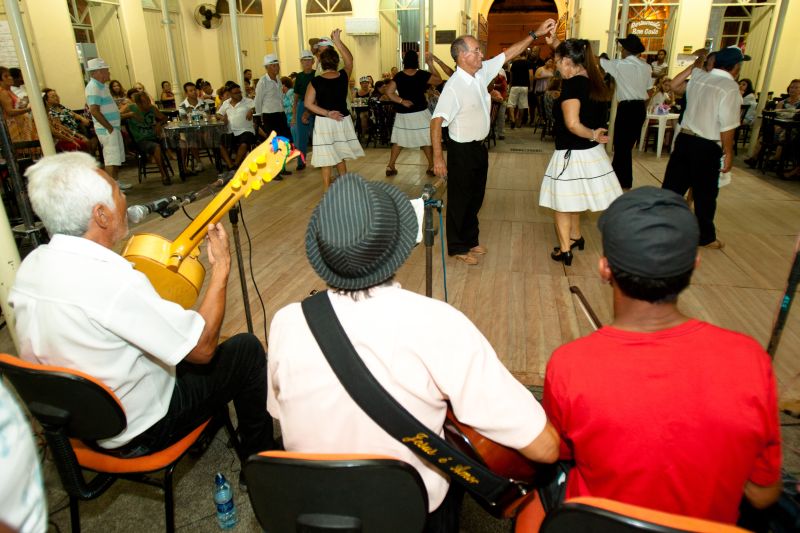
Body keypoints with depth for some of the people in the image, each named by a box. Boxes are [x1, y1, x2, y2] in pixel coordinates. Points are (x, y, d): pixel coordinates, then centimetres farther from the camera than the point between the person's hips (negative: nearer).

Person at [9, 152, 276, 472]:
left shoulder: (30, 265, -8)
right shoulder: (115, 283, -36)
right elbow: (202, 347, -27)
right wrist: (221, 266, -19)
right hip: (135, 436, -8)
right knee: (247, 349, 2)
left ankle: (209, 417, 41)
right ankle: (261, 457, 21)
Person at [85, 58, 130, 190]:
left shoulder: (100, 85, 15)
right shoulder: (94, 87, -16)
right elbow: (94, 111, -24)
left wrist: (116, 127, 15)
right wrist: (109, 128, -19)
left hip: (113, 128, 10)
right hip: (107, 130, -10)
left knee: (118, 156, 16)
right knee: (112, 158, -10)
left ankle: (115, 182, 26)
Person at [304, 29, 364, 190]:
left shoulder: (315, 81, -10)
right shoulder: (343, 76, -6)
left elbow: (308, 103, -12)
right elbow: (349, 59, 12)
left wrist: (327, 113, -11)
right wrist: (337, 40, 11)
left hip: (324, 122, -3)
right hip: (343, 120, 3)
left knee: (327, 158, 4)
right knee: (340, 156, 20)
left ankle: (327, 191, 8)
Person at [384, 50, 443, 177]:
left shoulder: (398, 76, -3)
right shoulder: (422, 75, -7)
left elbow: (389, 92, -10)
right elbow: (439, 80, 4)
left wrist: (402, 101, -9)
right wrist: (431, 64, 10)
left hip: (402, 114, 2)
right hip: (420, 112, -2)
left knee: (398, 140, 12)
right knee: (426, 140, 9)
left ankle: (390, 166, 10)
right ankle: (431, 167, 13)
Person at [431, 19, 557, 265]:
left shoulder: (482, 72, 1)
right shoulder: (454, 86, -23)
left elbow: (508, 53, 13)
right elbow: (437, 121, -29)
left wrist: (536, 34, 10)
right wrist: (438, 156, -35)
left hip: (479, 147, 8)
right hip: (462, 150, -8)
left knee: (476, 197, 19)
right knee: (460, 199, 5)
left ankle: (471, 240, 37)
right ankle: (457, 247, 22)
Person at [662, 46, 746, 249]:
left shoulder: (698, 77, 4)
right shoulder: (730, 87, -14)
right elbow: (727, 126, -16)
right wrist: (728, 153, -7)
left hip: (684, 138, 6)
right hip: (707, 147, -5)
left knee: (672, 185, 12)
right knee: (705, 194, 9)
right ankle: (706, 237, 24)